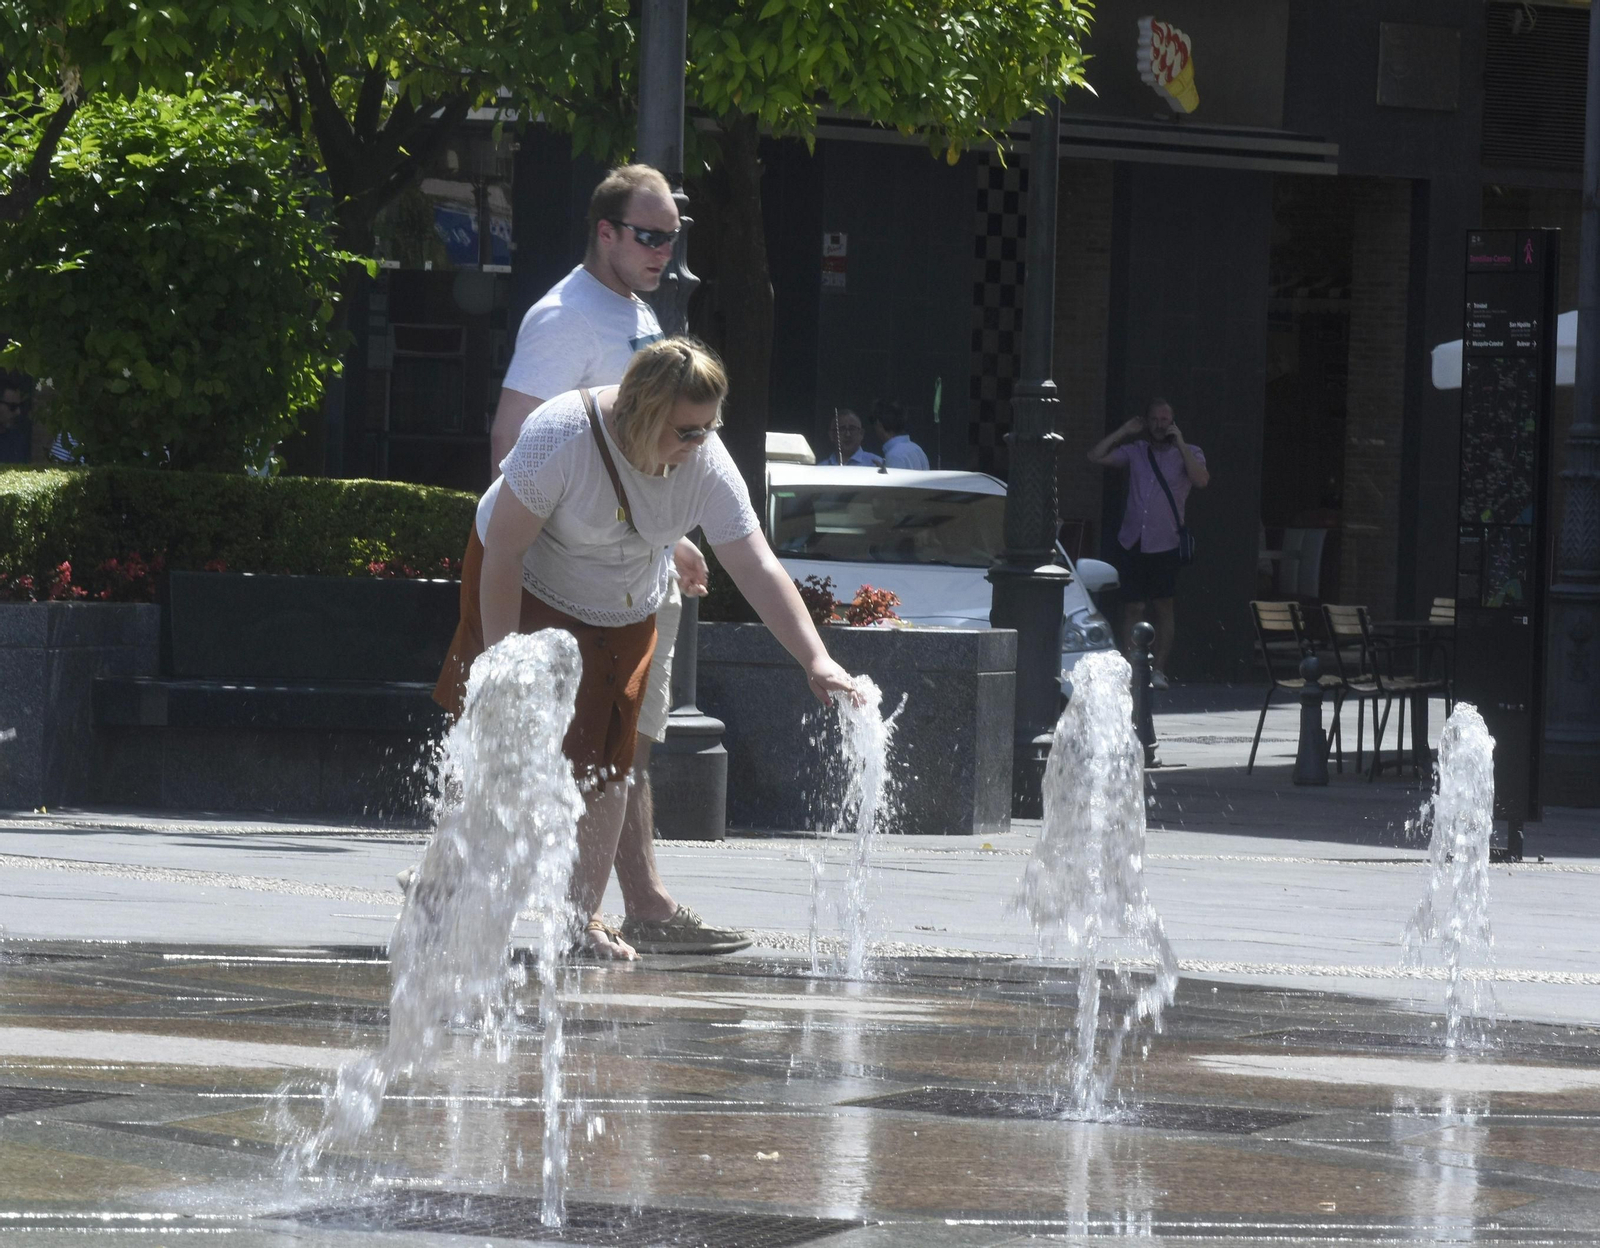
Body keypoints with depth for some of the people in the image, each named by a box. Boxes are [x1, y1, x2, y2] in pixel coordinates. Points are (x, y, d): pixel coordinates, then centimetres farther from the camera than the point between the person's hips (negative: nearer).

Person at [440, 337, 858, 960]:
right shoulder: (560, 436, -32)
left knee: (604, 765, -2)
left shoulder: (705, 463, -21)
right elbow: (503, 548, -26)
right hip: (527, 599, -4)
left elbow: (757, 566, -22)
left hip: (623, 621, 4)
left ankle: (584, 916, 7)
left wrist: (815, 659, -32)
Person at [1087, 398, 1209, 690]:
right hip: (1133, 542, 2)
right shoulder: (1135, 452, 12)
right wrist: (1125, 432, 4)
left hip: (1164, 545, -2)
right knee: (1132, 608, -1)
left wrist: (1180, 444, -11)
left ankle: (1159, 670, 4)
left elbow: (1201, 479, -13)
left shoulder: (1188, 454, 6)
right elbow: (1096, 456, 5)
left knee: (1163, 608, 0)